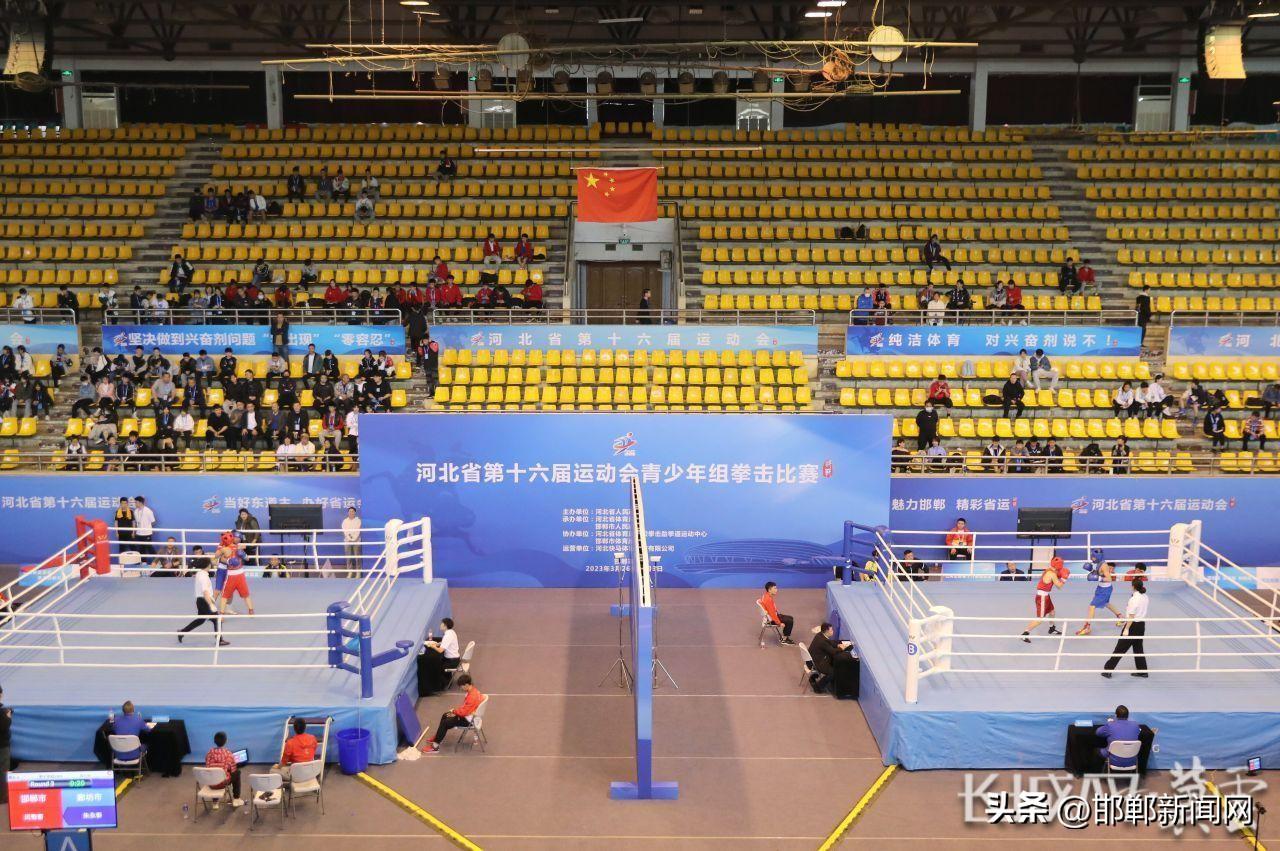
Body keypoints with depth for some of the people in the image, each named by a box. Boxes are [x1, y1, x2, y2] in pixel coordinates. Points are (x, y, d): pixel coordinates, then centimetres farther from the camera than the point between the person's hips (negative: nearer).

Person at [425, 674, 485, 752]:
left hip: (468, 720, -10)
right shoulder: (472, 690, 0)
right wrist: (455, 711, -1)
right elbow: (465, 706, 11)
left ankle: (435, 746, -6)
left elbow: (464, 711, -27)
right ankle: (438, 737, 25)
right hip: (467, 713, 10)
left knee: (445, 723, -11)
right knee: (444, 716, 15)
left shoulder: (472, 696, -32)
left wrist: (454, 711, -10)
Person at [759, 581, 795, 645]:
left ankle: (785, 637, 18)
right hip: (771, 619, -11)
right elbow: (772, 613, -28)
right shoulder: (768, 599, -29)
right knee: (790, 621, -12)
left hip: (774, 615, 11)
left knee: (790, 618, 15)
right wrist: (779, 623, -22)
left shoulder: (766, 596, 2)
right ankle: (784, 639, 2)